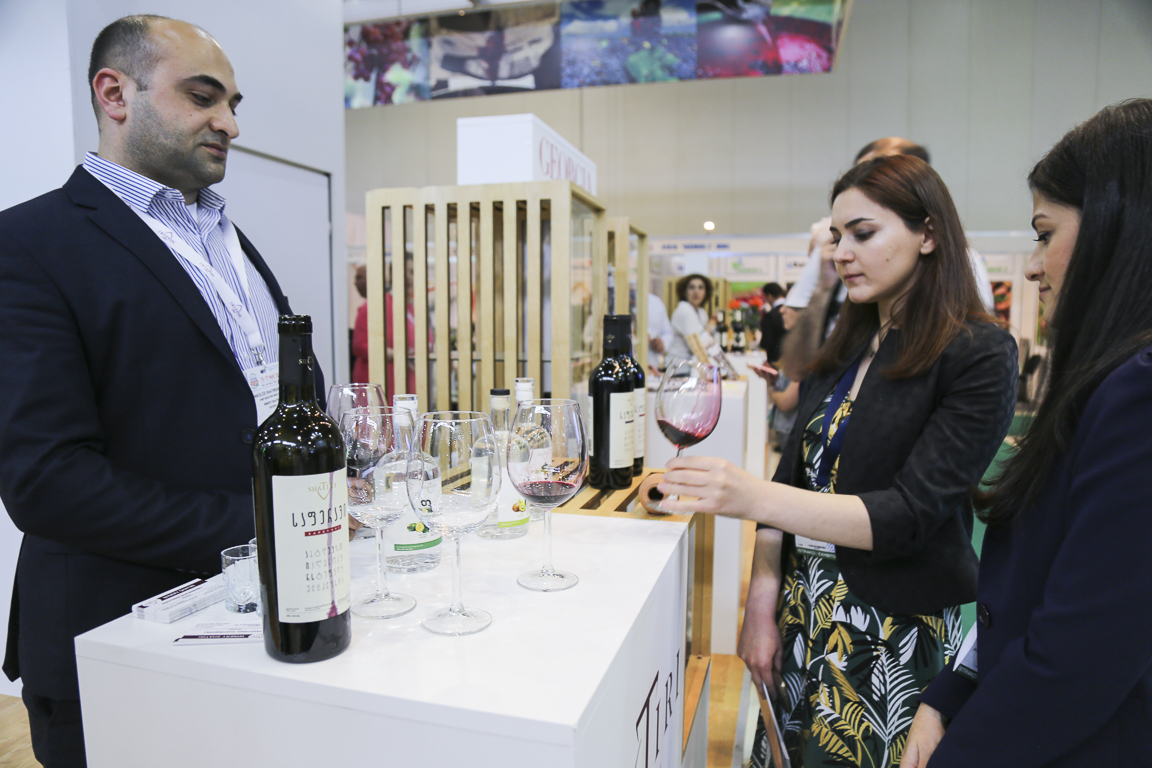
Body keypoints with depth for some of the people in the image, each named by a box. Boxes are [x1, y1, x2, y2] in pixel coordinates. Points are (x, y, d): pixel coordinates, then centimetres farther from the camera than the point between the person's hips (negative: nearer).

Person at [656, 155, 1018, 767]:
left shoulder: (978, 355, -12)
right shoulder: (844, 347, 7)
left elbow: (909, 514, -21)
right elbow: (792, 476, 5)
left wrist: (752, 497, -32)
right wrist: (762, 599, -3)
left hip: (893, 633, -5)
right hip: (802, 610, 5)